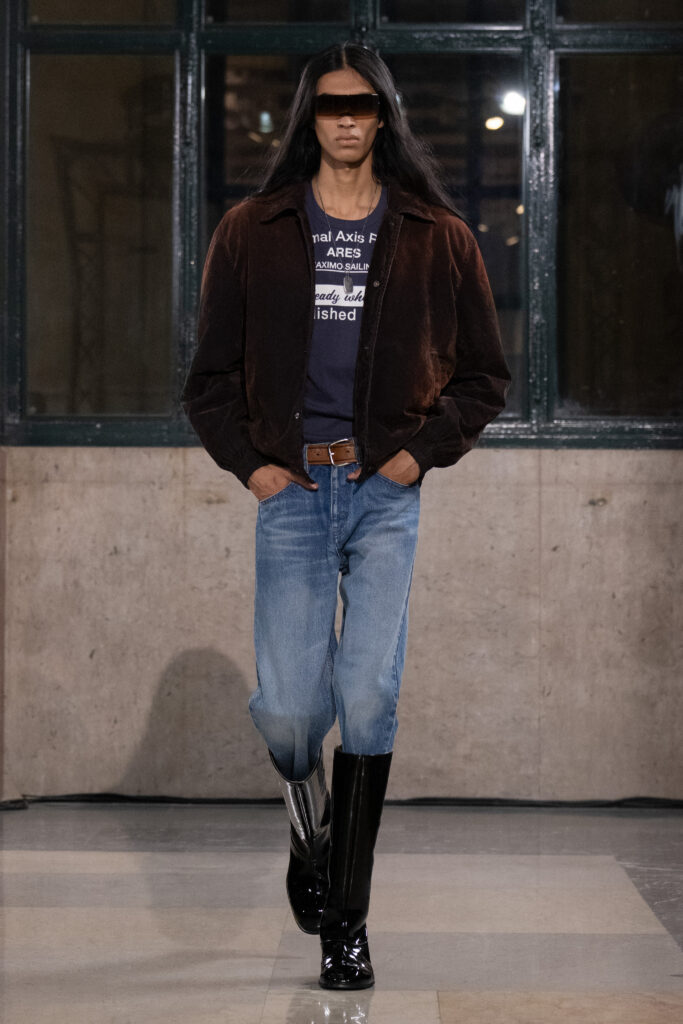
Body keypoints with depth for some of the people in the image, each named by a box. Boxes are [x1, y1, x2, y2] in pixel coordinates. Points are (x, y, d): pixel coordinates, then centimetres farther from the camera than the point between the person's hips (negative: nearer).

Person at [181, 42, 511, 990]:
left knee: (369, 702, -8)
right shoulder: (252, 232, 8)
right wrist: (250, 460, -1)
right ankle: (312, 831, 31)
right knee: (288, 710, -5)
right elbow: (211, 376, 12)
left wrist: (424, 449, -1)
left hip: (386, 494, 0)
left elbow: (485, 375, 12)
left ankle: (348, 920, 4)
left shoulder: (438, 237, 7)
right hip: (292, 493, 1)